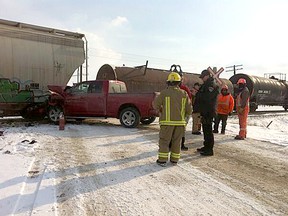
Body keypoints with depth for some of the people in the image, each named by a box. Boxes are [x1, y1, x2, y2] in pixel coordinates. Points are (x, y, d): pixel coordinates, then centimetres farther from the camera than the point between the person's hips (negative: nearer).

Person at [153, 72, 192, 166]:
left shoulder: (164, 92, -8)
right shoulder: (184, 93, 2)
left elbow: (155, 104, 0)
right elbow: (189, 109, 2)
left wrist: (160, 110, 19)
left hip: (167, 121, -3)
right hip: (180, 122, 3)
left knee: (164, 141, 7)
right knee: (176, 141, 15)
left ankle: (162, 160, 7)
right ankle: (175, 159, 23)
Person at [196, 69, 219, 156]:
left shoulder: (212, 85, -12)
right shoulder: (206, 85, 19)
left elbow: (207, 98, -23)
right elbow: (201, 96, 22)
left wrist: (198, 95, -12)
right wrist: (198, 95, 3)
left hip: (209, 112, -10)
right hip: (205, 112, 10)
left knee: (208, 130, -7)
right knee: (205, 130, 16)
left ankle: (209, 150, -1)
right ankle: (206, 147, 26)